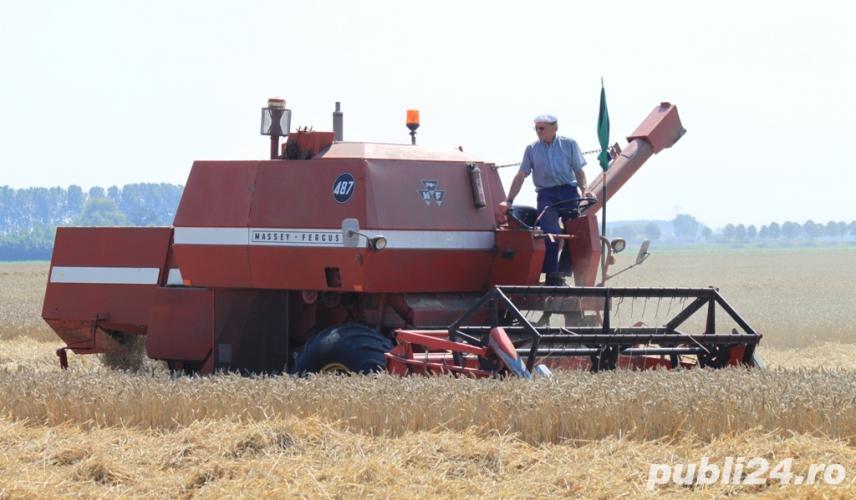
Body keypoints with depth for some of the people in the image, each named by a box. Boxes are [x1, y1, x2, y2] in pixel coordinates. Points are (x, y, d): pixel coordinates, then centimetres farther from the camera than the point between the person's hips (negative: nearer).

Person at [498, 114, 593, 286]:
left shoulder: (569, 144, 11)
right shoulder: (532, 149, 14)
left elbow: (579, 170, 10)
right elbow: (520, 176, 14)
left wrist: (585, 189, -9)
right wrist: (509, 201, 8)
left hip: (569, 191, 0)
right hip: (546, 194, 0)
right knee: (550, 233, -17)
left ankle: (561, 273, 1)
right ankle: (551, 276, -15)